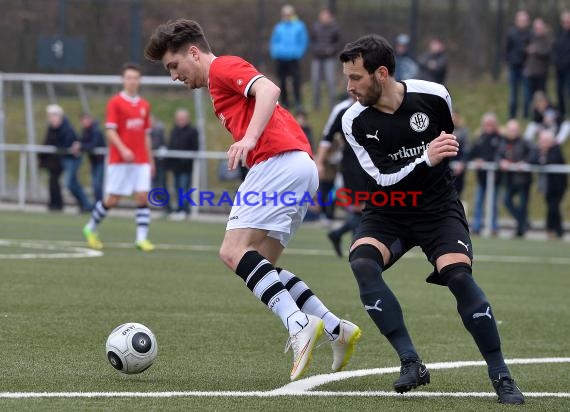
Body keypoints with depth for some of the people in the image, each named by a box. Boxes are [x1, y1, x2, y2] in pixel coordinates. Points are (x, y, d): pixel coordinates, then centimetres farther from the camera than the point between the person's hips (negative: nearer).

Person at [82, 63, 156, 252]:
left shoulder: (144, 105, 12)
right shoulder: (115, 103, -4)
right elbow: (110, 131, -11)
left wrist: (150, 160, 16)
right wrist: (123, 150, -24)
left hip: (141, 161, 5)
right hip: (119, 160, -5)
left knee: (143, 197, -7)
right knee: (112, 199, -1)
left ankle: (142, 238, -7)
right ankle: (91, 228, 20)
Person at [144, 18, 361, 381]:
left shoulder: (223, 67, 2)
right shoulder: (222, 86, 31)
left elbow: (268, 89, -17)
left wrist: (250, 138, -30)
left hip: (279, 161, -10)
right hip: (302, 166, 10)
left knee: (234, 251, -17)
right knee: (259, 267, 10)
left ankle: (299, 324, -31)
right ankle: (336, 328, 3)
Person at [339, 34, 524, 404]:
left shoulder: (433, 96, -13)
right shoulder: (354, 122, -12)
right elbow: (385, 178, -16)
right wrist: (426, 159, -30)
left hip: (437, 206, -1)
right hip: (388, 210, 2)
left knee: (458, 276, -23)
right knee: (362, 264, -27)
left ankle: (502, 376, -11)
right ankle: (411, 363, -22)